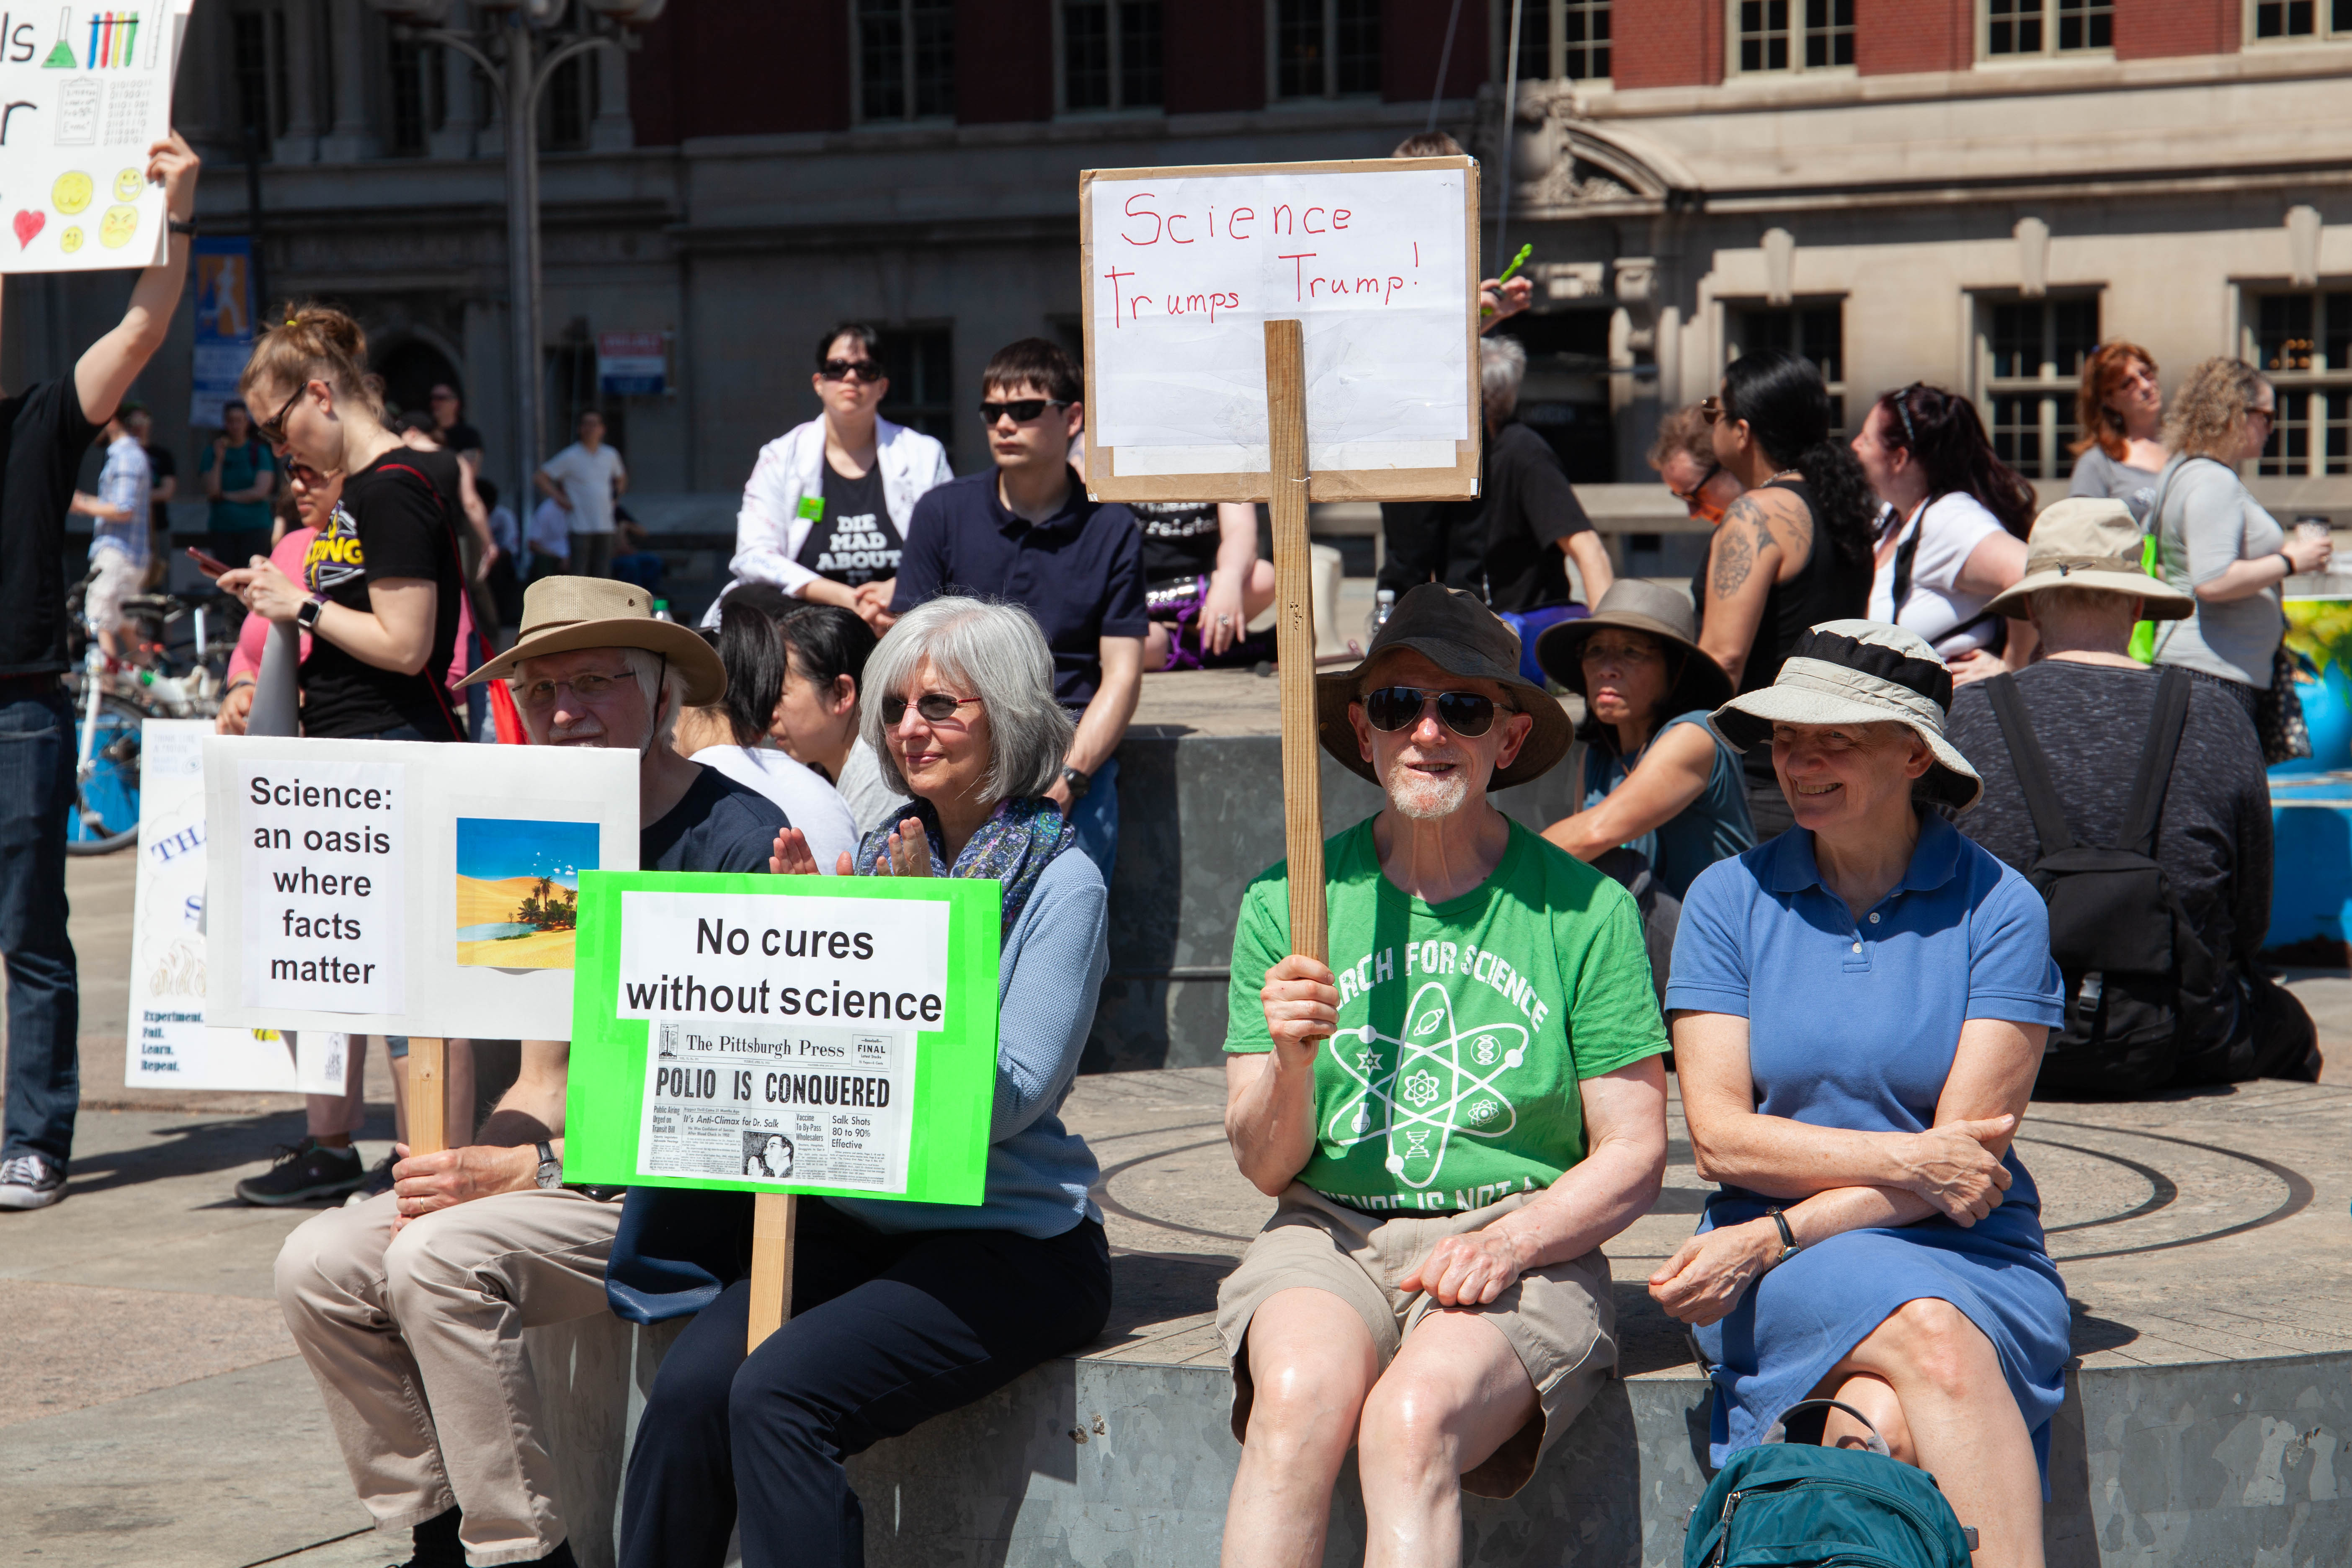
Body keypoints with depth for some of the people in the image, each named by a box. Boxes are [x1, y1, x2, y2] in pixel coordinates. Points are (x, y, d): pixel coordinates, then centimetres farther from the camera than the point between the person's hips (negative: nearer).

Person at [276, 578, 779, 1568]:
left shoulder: (737, 842, -13)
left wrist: (531, 1171, -18)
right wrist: (475, 1165, -4)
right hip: (587, 1169, 8)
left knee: (442, 1258, -27)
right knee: (319, 1265, -6)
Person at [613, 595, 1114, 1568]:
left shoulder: (1060, 885, -5)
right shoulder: (885, 856, 12)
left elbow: (1005, 1102, -14)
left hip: (1008, 1242, -5)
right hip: (852, 1221, 5)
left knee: (777, 1395, -27)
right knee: (686, 1390, -20)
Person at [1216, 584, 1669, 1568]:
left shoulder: (1585, 909, 2)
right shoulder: (1290, 900, 7)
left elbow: (1633, 1154, 3)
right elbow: (1265, 1167, 8)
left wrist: (1509, 1243, -15)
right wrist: (1292, 1063, -14)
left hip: (1522, 1243, -1)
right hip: (1329, 1233, 2)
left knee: (1411, 1421, -32)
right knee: (1300, 1395, -31)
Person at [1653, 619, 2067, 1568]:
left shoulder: (1998, 909, 1)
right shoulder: (1730, 898, 6)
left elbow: (1969, 1156, -5)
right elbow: (1719, 1137, -1)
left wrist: (1776, 1236, -14)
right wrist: (1905, 1159, -14)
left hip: (1969, 1257, 0)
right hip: (1783, 1274, 0)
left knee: (1891, 1426, -35)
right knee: (1931, 1339, -34)